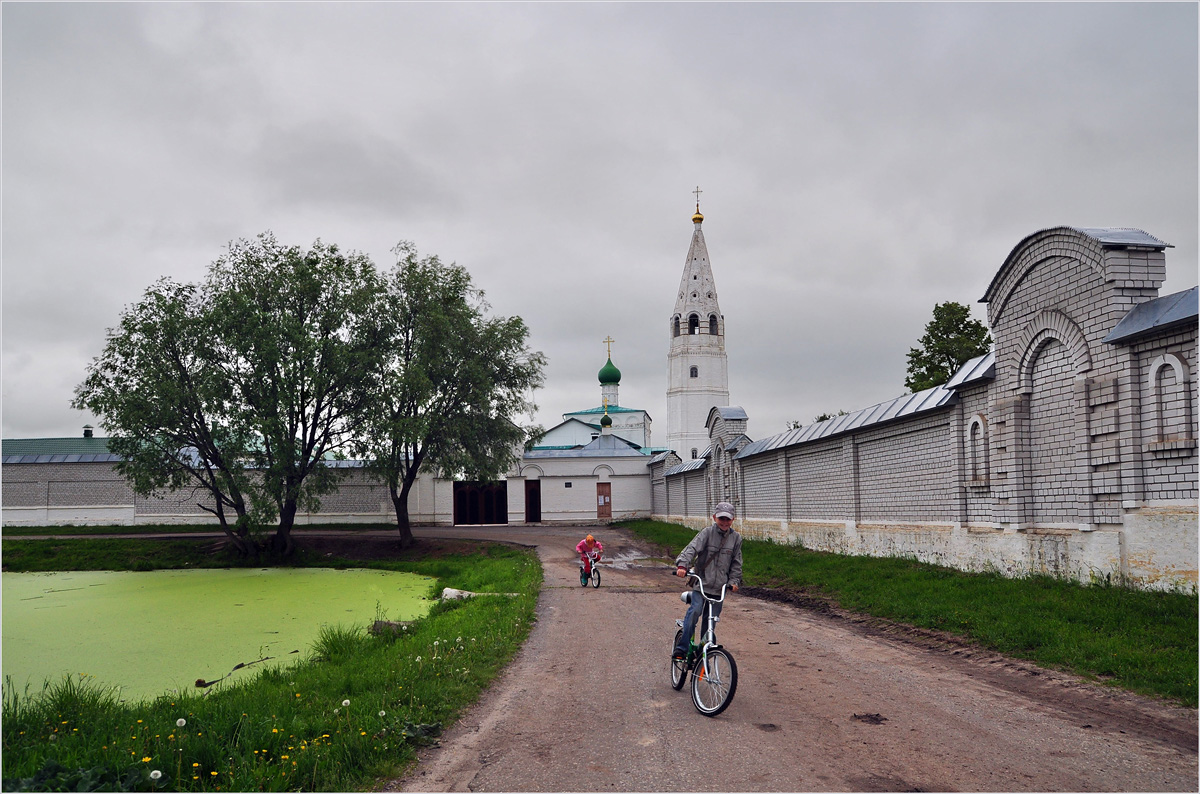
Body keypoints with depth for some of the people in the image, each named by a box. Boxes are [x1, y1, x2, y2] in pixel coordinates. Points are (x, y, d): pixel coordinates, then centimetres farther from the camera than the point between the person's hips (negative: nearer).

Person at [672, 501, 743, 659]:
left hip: (719, 587, 3)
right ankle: (681, 647, -13)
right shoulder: (707, 532, -4)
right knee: (695, 611, -20)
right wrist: (682, 564, -31)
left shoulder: (736, 538, 7)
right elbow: (692, 548, -17)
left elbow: (736, 563, 14)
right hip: (702, 582, -3)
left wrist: (734, 581, 2)